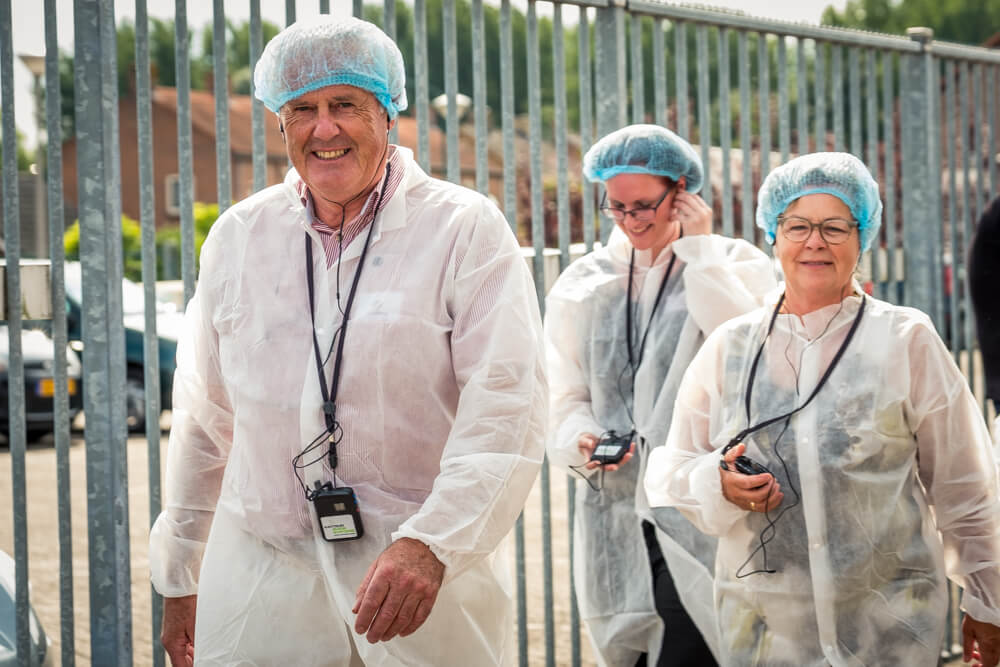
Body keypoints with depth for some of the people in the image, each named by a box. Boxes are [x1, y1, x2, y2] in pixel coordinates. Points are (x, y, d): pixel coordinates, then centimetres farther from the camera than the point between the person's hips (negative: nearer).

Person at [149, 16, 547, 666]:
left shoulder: (466, 229, -4)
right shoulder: (239, 235, 9)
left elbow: (506, 410, -13)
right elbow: (204, 420, 14)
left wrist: (431, 545, -26)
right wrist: (179, 577, 16)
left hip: (428, 574, -2)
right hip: (260, 576, 3)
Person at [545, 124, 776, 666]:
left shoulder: (736, 264, 6)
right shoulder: (582, 284, 14)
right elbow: (565, 396, 12)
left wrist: (700, 247, -8)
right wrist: (582, 441, -9)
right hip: (617, 514, 4)